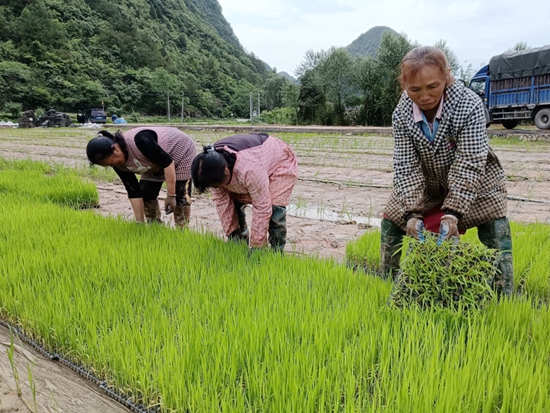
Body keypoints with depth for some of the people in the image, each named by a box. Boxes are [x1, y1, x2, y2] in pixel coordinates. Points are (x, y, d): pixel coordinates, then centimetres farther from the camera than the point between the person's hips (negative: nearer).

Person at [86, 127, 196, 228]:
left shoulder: (139, 141, -39)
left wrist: (171, 195, -30)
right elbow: (134, 192, -10)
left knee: (180, 196, -13)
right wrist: (140, 222, -10)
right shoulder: (119, 164, -14)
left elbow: (168, 162, -33)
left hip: (181, 151, -7)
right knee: (146, 193, 1)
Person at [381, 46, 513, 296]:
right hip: (425, 180, 3)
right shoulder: (401, 114, -22)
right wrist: (412, 212, -31)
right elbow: (406, 167, -22)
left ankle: (502, 296, -1)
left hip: (473, 180, -2)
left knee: (495, 230, -15)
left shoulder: (468, 104, -30)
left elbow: (469, 164, -31)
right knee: (392, 221, 1)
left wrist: (453, 212, -38)